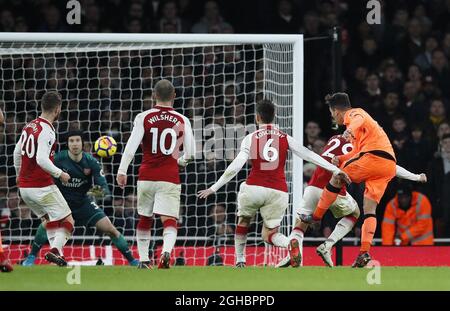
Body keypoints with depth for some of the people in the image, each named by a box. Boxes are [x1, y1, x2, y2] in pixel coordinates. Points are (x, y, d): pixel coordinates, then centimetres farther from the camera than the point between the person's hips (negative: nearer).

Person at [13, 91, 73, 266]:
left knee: (49, 220, 21)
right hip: (42, 187, -8)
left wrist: (19, 174, 34)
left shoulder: (29, 126, 8)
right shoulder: (47, 131, -17)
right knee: (67, 222, 0)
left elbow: (17, 152, 19)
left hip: (24, 187, 8)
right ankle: (55, 250, -19)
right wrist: (60, 174, -14)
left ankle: (56, 251, 9)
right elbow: (42, 160, -27)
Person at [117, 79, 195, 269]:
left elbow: (132, 146, -10)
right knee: (169, 221, -6)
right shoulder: (182, 121, 3)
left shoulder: (144, 118, 0)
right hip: (170, 179, -1)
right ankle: (166, 251, -33)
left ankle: (143, 260, 21)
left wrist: (122, 171, -9)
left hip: (147, 177, 1)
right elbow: (190, 154, 4)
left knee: (144, 219, 18)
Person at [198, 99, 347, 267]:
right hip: (278, 191, 2)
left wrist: (214, 188, -2)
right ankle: (291, 243, -22)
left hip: (254, 187, -2)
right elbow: (309, 155, 10)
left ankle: (240, 261, 22)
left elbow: (235, 166, -5)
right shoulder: (285, 138, 10)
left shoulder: (251, 138, 3)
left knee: (243, 221, 26)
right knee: (269, 235, 11)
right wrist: (336, 170, 15)